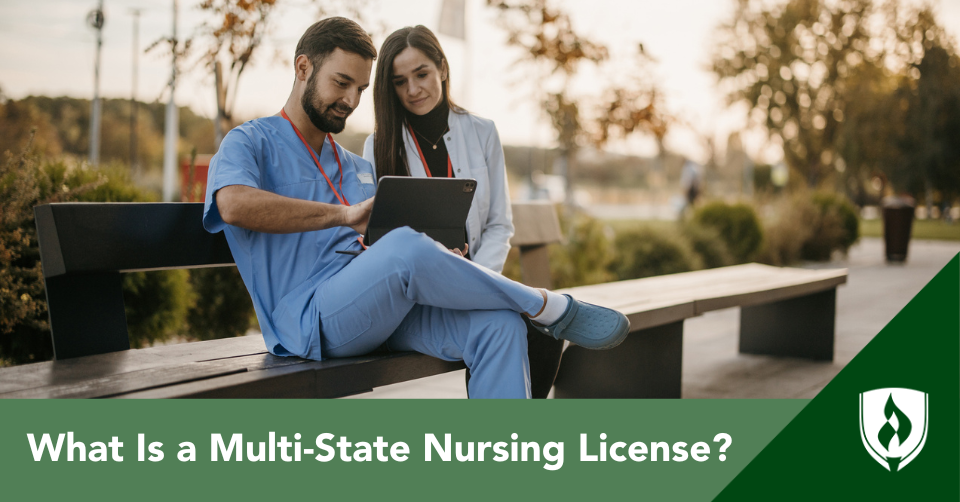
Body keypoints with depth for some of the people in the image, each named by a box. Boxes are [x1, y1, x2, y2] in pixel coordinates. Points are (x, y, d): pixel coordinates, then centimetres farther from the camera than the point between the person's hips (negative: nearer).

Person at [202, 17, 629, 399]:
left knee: (498, 326, -19)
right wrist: (345, 214, -20)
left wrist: (442, 255, 1)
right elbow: (234, 205, -19)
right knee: (405, 247, -35)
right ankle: (549, 309, -15)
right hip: (307, 319, -7)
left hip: (380, 311, 7)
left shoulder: (358, 169, 28)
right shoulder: (250, 143, 5)